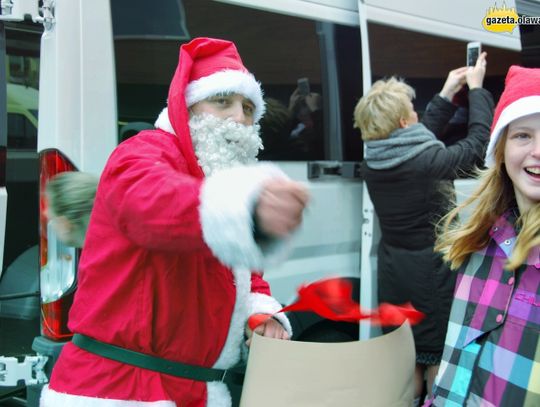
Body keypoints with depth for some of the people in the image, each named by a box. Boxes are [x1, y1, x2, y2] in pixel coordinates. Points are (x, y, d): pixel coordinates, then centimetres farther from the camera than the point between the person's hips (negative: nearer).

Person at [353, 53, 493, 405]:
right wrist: (476, 89, 3)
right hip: (430, 267, -6)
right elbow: (478, 143, -10)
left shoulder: (372, 162, -4)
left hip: (392, 266, 6)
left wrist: (447, 94, 15)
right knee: (439, 357, 9)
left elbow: (418, 142, 11)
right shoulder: (428, 162, -22)